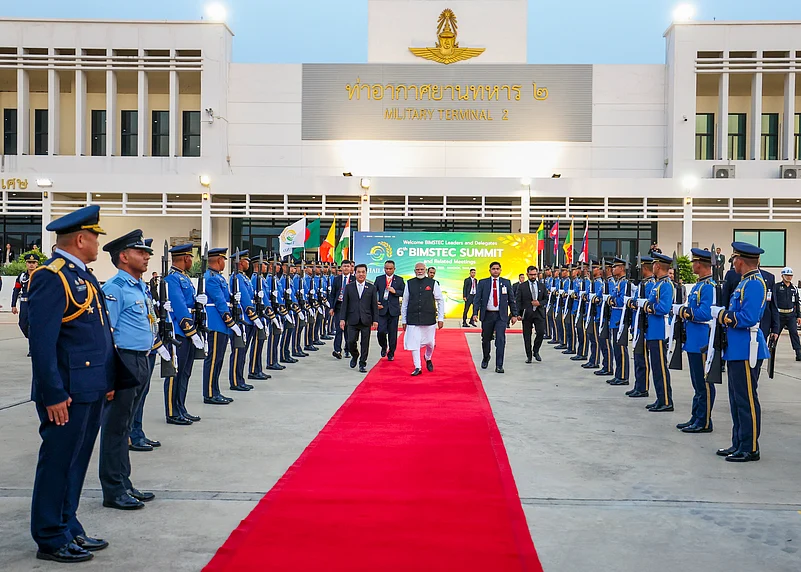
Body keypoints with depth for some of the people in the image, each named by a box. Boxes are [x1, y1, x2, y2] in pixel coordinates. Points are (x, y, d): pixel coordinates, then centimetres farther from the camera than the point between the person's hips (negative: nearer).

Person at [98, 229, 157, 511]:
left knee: (125, 424, 16)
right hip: (124, 361, -9)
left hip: (142, 361, 9)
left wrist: (158, 346, 20)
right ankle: (114, 491, 7)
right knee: (116, 427, -1)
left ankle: (124, 484, 24)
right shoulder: (114, 288, -13)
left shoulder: (141, 286, 15)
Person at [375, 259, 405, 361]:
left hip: (394, 310, 0)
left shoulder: (399, 280, 6)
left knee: (393, 333, 4)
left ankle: (391, 353, 18)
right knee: (381, 331, -9)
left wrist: (395, 292, -13)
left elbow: (405, 292, 3)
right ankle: (384, 347, 20)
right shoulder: (379, 279, 8)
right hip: (381, 309, 0)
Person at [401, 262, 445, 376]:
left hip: (429, 319, 0)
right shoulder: (409, 283, 4)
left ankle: (428, 359, 40)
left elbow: (440, 301, 4)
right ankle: (417, 367, 7)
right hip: (413, 319, 0)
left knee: (430, 342, 10)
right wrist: (403, 320, 7)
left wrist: (441, 318, -1)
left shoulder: (432, 283, 0)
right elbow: (405, 302, 8)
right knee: (413, 343, -3)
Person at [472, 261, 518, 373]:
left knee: (500, 340, -9)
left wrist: (514, 314, 4)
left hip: (501, 316, 0)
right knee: (486, 339, 11)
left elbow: (511, 300, 9)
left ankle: (499, 365, -6)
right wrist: (475, 313, -11)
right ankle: (486, 358, 37)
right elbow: (477, 299, 0)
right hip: (487, 315, 1)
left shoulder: (506, 283, 6)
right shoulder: (483, 283, 4)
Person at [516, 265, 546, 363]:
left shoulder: (542, 285, 10)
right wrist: (518, 314, -8)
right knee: (527, 336, 2)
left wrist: (539, 303, -8)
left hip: (539, 313, 1)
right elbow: (518, 301, 2)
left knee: (541, 332, -11)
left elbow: (546, 299, 13)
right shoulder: (522, 286, 3)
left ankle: (536, 351, 12)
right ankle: (529, 356, 13)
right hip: (526, 314, -1)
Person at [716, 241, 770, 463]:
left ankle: (750, 448, 5)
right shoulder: (744, 282, 15)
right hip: (736, 350, 10)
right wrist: (726, 315, -1)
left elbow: (748, 319, -23)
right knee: (737, 400, 15)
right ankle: (738, 444, 24)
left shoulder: (754, 284, -15)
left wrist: (724, 317, -12)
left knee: (747, 401, -3)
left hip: (747, 351, -10)